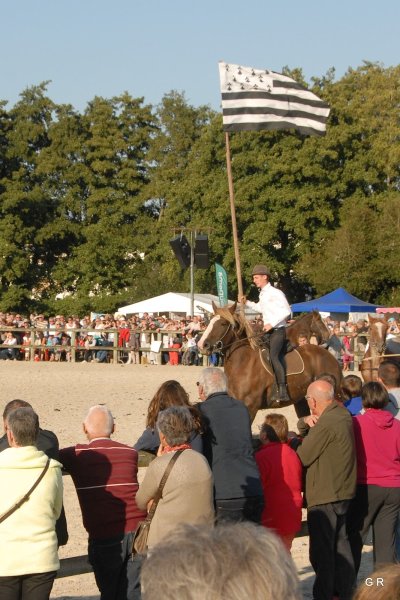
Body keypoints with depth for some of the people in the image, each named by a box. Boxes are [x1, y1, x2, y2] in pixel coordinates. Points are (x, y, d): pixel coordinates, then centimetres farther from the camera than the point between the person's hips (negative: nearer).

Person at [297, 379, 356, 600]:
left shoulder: (325, 425, -23)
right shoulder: (343, 415, 6)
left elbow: (302, 457, -17)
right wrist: (309, 423, -6)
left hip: (324, 495, -10)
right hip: (342, 491, 10)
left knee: (322, 551, -2)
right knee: (340, 543, 19)